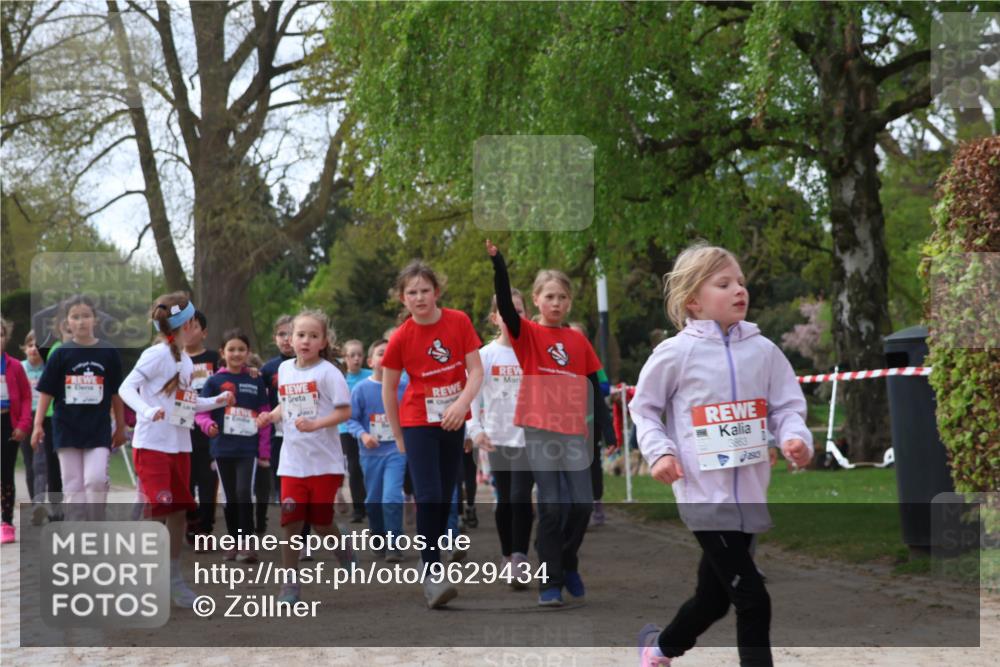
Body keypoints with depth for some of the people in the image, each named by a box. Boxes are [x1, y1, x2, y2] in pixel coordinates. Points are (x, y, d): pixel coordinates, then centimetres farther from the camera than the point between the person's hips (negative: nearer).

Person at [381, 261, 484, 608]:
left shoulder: (459, 322, -6)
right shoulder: (401, 338, -10)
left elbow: (476, 370, -5)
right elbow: (388, 389, -1)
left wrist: (463, 403, -23)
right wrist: (399, 437, 2)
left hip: (453, 422, 3)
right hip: (418, 423, -3)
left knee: (445, 498, 10)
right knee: (429, 497, -13)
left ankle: (432, 557, 24)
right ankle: (431, 573, -13)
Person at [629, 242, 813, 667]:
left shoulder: (763, 350, 4)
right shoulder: (676, 352, -6)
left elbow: (787, 406, 8)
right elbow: (643, 407, 3)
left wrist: (796, 438, -13)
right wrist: (659, 452, -12)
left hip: (750, 494, 5)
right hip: (705, 495, -5)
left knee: (714, 596, 17)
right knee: (752, 599, -11)